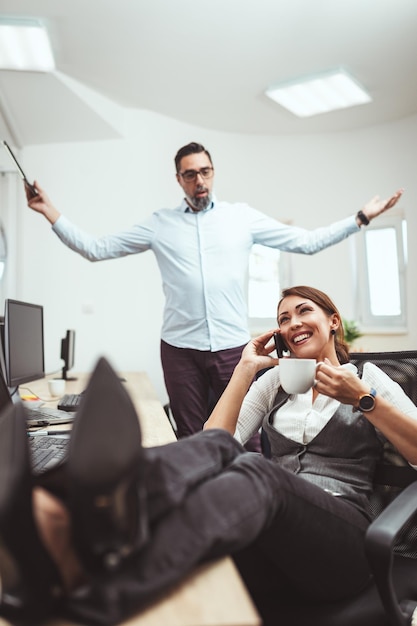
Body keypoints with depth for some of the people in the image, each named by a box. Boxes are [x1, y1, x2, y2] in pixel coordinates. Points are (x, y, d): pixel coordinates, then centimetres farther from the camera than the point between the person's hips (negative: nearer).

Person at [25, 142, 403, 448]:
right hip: (181, 348, 1)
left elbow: (307, 242, 7)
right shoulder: (160, 224, 7)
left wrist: (361, 218, 3)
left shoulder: (242, 217, 7)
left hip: (234, 346, 0)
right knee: (191, 440, 11)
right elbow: (96, 249, 9)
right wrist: (51, 214, 3)